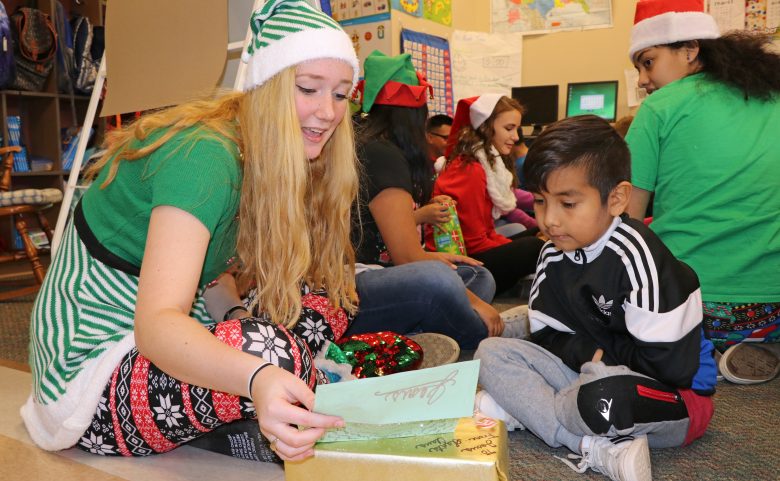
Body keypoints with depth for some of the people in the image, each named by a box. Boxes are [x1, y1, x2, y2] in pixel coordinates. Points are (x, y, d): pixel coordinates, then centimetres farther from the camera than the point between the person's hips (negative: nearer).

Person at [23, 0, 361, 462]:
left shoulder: (258, 160, 2)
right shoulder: (204, 156, -25)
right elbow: (157, 323, -34)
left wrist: (239, 322, -14)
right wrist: (257, 378, -52)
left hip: (169, 339, 8)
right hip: (94, 364, -8)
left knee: (327, 297, -1)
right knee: (270, 350, -34)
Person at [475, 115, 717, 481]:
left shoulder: (636, 255, -22)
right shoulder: (554, 253, -2)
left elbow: (667, 365, -24)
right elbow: (546, 336, 2)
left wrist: (600, 354, -12)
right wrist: (589, 352, -17)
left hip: (672, 397, -7)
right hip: (590, 373, 8)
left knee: (604, 394, -42)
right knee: (492, 352, -8)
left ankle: (522, 409, -12)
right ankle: (597, 449, -22)